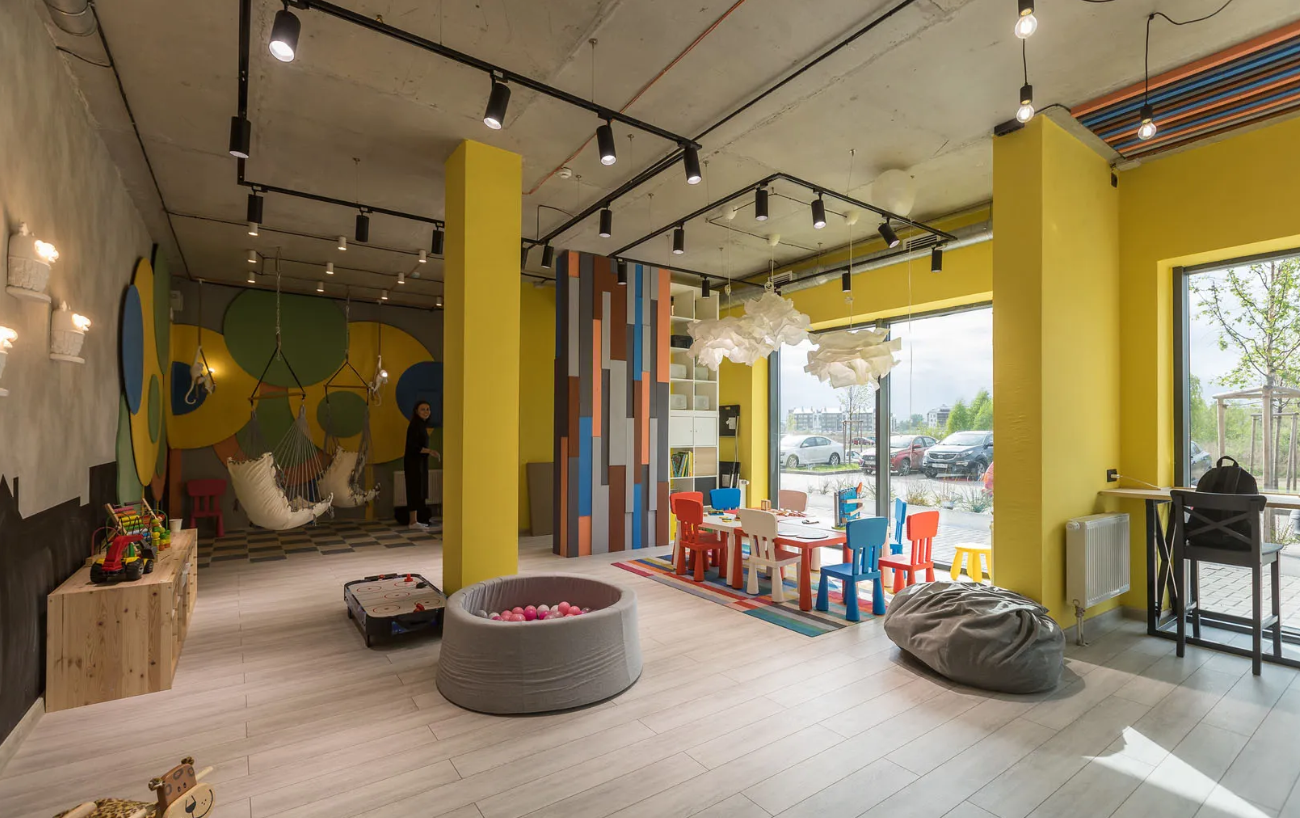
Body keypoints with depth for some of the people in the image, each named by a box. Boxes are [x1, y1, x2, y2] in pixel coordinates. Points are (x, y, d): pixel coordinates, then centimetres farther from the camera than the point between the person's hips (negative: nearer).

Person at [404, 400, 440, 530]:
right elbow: (413, 446, -21)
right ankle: (413, 521, -3)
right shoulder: (415, 425, -14)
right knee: (415, 490, -7)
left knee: (419, 491, 10)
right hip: (414, 462, -9)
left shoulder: (422, 425, 13)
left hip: (419, 462, 9)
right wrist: (430, 451, -24)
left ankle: (415, 520, 14)